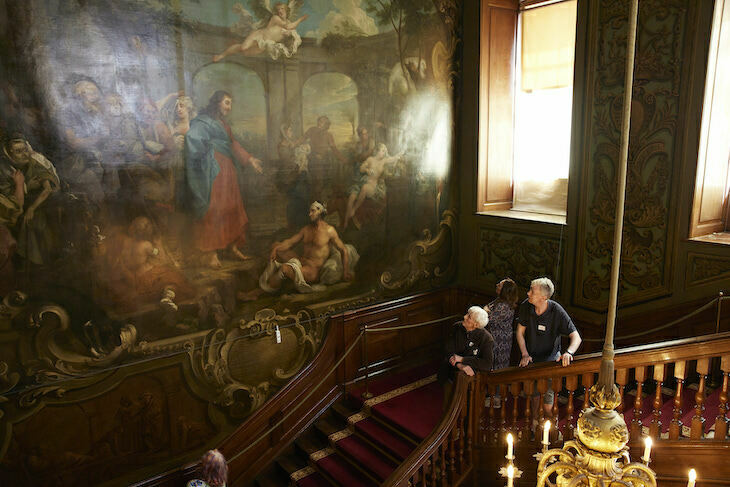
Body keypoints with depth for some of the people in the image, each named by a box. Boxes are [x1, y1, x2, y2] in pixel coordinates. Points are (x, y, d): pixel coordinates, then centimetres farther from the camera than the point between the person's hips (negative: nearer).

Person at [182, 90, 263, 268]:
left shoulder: (223, 124, 21)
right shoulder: (202, 122, -7)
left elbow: (233, 144, 24)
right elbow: (192, 137, -24)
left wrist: (249, 159, 20)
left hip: (227, 170, 9)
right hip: (213, 172, -9)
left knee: (231, 208, 10)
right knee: (212, 210, -7)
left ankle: (232, 245, 19)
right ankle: (210, 253, -2)